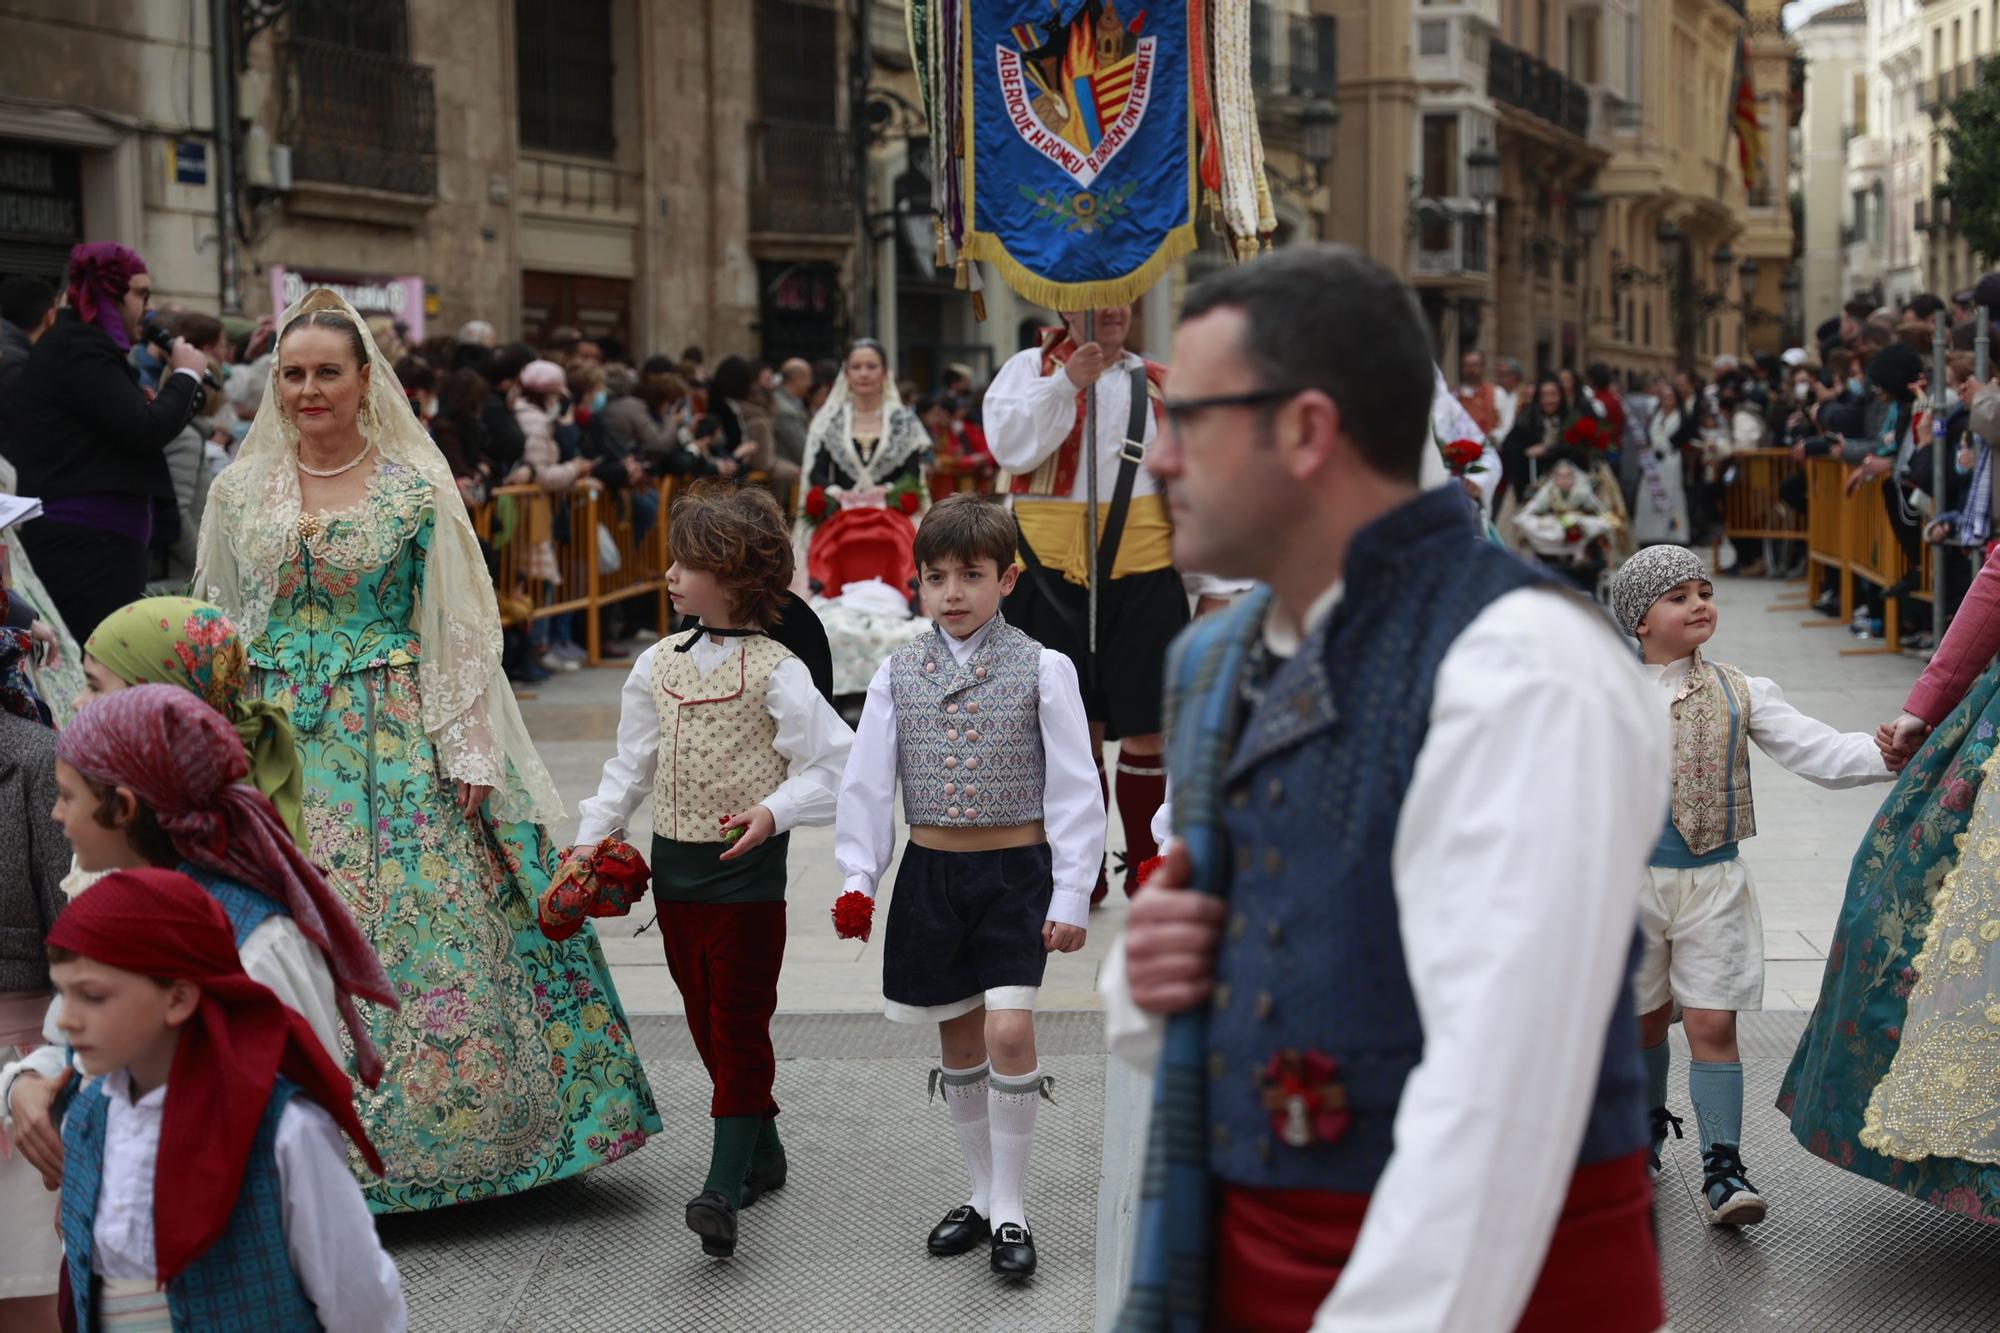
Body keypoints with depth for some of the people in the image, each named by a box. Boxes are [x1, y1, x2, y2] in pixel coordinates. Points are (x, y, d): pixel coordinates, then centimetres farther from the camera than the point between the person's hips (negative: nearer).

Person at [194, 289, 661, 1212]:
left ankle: (425, 1129, 10)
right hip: (275, 745, 3)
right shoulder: (241, 490, 8)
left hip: (396, 739, -2)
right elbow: (214, 628, 13)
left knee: (428, 928, -4)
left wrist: (469, 751, -7)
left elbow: (460, 630, -2)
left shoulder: (416, 486, -1)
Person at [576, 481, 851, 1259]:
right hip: (674, 866, 7)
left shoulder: (775, 672, -11)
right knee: (706, 1020, 13)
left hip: (745, 871, -7)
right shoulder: (658, 664, 7)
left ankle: (723, 1188, -8)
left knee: (739, 1025, -4)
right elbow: (631, 764, 15)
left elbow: (831, 763, -11)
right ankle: (763, 1152, 28)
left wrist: (775, 811, -24)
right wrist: (594, 835, 9)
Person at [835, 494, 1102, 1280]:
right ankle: (983, 1193, 27)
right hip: (931, 874, 3)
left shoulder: (1042, 670, -5)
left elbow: (1074, 787, -4)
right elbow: (868, 782, 6)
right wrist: (858, 878, -1)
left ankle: (1011, 1208, 1)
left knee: (1009, 1030, -14)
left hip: (1016, 872, -3)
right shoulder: (898, 675, 3)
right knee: (958, 1038, 11)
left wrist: (1072, 895, -8)